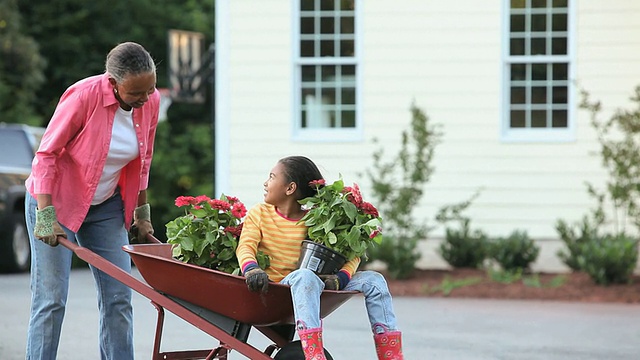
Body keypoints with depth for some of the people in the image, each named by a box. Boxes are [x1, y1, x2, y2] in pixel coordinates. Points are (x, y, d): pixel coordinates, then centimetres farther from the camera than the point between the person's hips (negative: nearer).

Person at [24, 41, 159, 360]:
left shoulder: (151, 102, -8)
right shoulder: (84, 96, -25)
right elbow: (46, 154, -19)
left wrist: (142, 212, 13)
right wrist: (46, 216, -23)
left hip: (105, 206, 6)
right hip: (55, 200, -6)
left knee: (118, 298, 2)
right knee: (51, 299, -9)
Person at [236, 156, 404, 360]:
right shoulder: (259, 213, 7)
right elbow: (246, 247, -9)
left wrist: (339, 278, -18)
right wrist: (252, 269, -33)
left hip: (312, 288, 4)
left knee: (373, 280, -10)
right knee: (305, 275, -39)